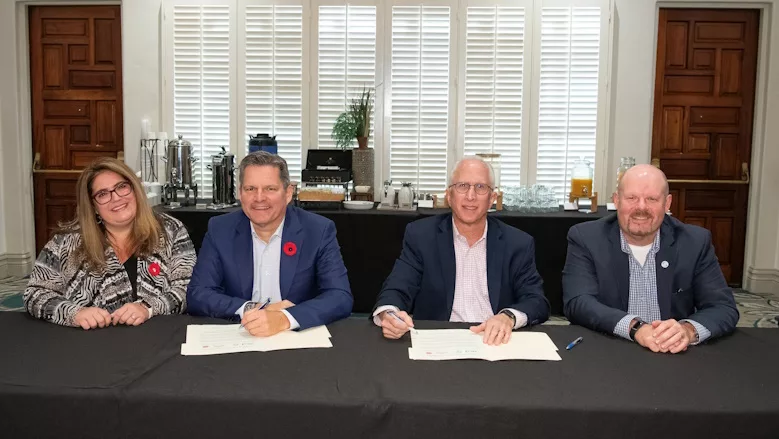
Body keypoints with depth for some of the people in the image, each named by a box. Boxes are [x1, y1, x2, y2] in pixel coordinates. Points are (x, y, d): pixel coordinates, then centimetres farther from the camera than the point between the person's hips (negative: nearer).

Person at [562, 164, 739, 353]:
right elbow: (578, 304, -14)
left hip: (674, 356, 3)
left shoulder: (695, 242, 0)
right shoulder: (585, 238, -5)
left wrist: (688, 330, -24)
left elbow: (724, 308, -3)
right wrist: (634, 327, -29)